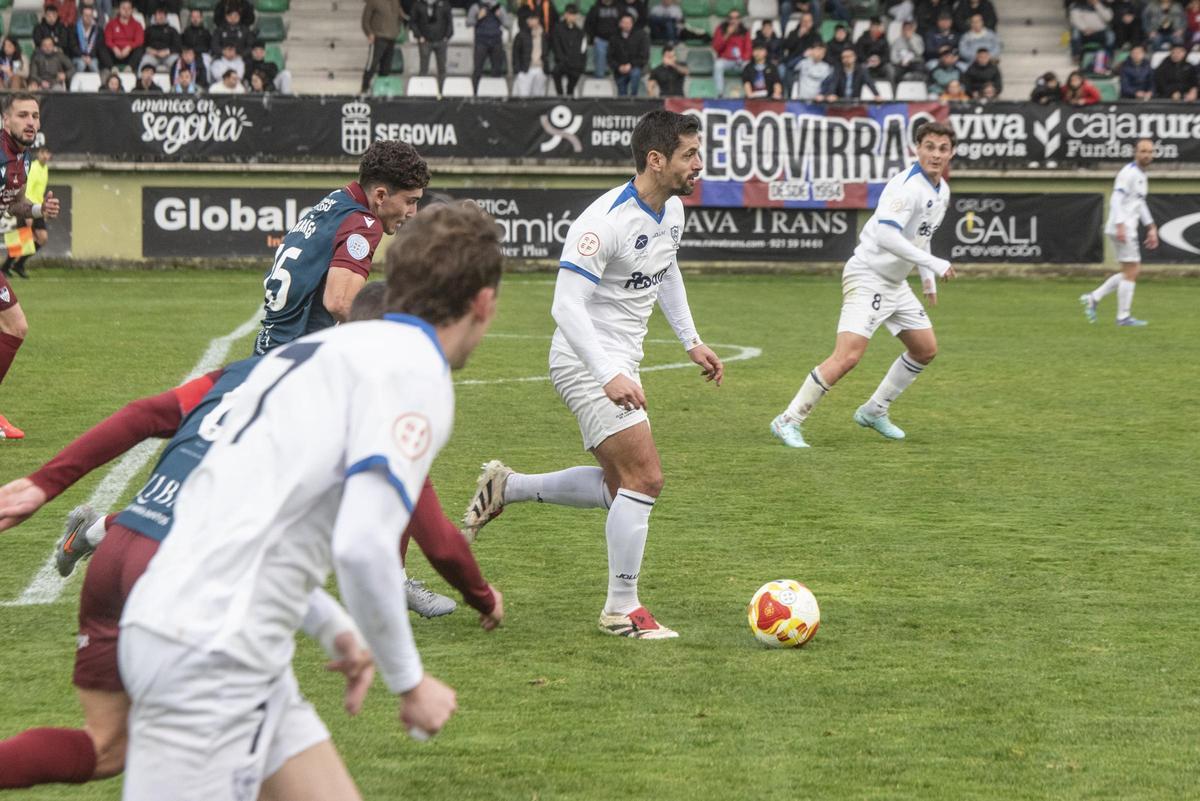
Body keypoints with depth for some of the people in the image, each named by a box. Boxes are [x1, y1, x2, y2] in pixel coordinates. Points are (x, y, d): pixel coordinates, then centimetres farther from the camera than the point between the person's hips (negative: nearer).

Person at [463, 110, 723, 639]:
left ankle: (505, 488, 27)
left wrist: (691, 341, 22)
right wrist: (609, 377, -36)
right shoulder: (607, 220, -24)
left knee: (620, 488, 14)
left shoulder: (672, 209, 4)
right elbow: (566, 305, -28)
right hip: (586, 363, -10)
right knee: (646, 478, -14)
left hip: (620, 365, 10)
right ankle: (622, 610, -4)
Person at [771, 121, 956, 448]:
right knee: (848, 355, -20)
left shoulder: (941, 190, 9)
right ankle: (789, 421, -13)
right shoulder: (907, 186, -22)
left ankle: (874, 411, 28)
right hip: (867, 277, -10)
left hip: (894, 283, 10)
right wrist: (934, 263, -31)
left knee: (926, 349, 15)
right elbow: (886, 235, -33)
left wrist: (927, 277, 22)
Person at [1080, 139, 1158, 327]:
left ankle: (1093, 298, 14)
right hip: (1122, 229, -10)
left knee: (1132, 271, 12)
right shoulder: (1129, 173, -12)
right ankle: (1124, 317, -1)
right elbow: (1116, 199, -21)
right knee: (1131, 272, -6)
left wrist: (1151, 227, 24)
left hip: (1129, 229, 10)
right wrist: (1120, 225, -29)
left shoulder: (1141, 175, 18)